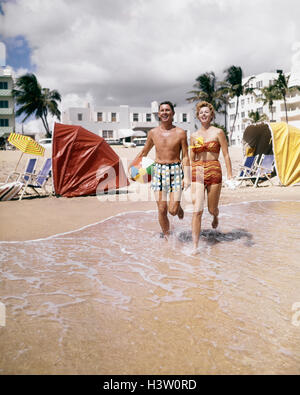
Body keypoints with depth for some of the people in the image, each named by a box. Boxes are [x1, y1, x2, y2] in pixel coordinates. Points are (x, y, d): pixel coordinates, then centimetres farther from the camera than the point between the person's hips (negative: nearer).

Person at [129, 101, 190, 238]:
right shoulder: (153, 133, 6)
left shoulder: (180, 133, -1)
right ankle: (166, 237, 20)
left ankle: (178, 207, 30)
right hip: (158, 170, 2)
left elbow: (185, 157, -1)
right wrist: (131, 166, 18)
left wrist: (187, 177, -10)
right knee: (162, 210, 0)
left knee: (172, 210, -8)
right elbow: (144, 152, 19)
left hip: (176, 171, -2)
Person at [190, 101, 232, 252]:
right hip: (197, 172, 2)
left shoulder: (218, 132, 2)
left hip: (214, 171, -1)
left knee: (212, 209, 10)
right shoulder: (194, 136, 11)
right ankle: (195, 246, -6)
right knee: (197, 210, -10)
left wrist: (230, 175, -7)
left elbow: (226, 155, -1)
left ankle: (215, 216, 50)